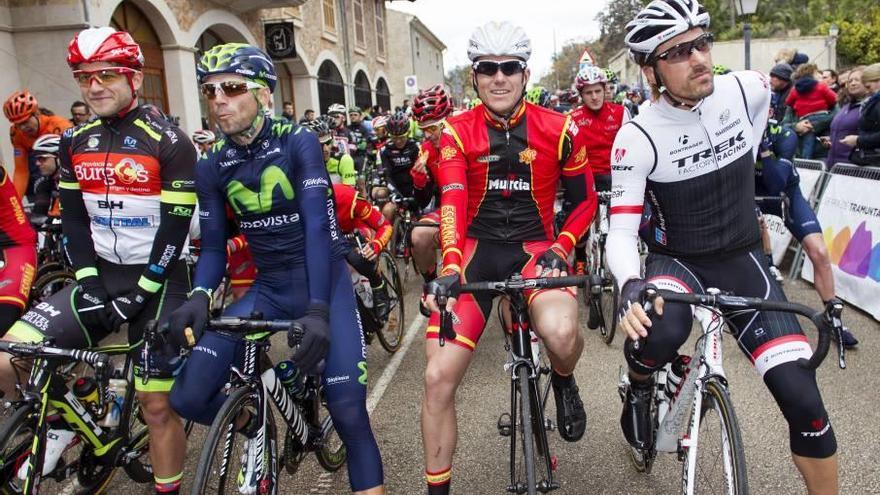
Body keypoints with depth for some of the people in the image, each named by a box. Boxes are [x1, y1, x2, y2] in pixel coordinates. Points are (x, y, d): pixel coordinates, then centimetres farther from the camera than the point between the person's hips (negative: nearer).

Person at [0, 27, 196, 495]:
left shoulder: (169, 143, -10)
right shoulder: (74, 142, 7)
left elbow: (175, 228, -13)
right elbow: (72, 219, 6)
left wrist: (141, 293, -16)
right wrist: (89, 282, -6)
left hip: (157, 282, -5)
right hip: (100, 277, 5)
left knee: (157, 407, -2)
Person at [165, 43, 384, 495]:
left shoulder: (298, 142, -13)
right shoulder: (211, 167, -1)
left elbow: (318, 226, -23)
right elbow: (213, 247, 0)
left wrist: (318, 311, -34)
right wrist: (199, 296, -22)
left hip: (323, 283, -3)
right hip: (268, 289, 4)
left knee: (348, 411, -13)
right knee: (188, 398, -7)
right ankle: (253, 427, 24)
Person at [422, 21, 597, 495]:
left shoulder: (558, 129, -3)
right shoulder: (456, 132, -3)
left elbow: (585, 200, 5)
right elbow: (453, 203, -17)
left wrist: (559, 249, -12)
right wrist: (450, 269, -32)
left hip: (535, 247, 0)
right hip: (476, 249, 1)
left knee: (560, 332, -34)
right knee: (438, 377, -9)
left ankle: (563, 381, 7)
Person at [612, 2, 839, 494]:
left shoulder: (749, 89, -10)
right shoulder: (638, 137, -19)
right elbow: (622, 231, -22)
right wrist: (631, 284, -42)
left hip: (743, 258, 3)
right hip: (676, 259, -3)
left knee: (802, 398, -10)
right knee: (663, 332, -37)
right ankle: (638, 389, -1)